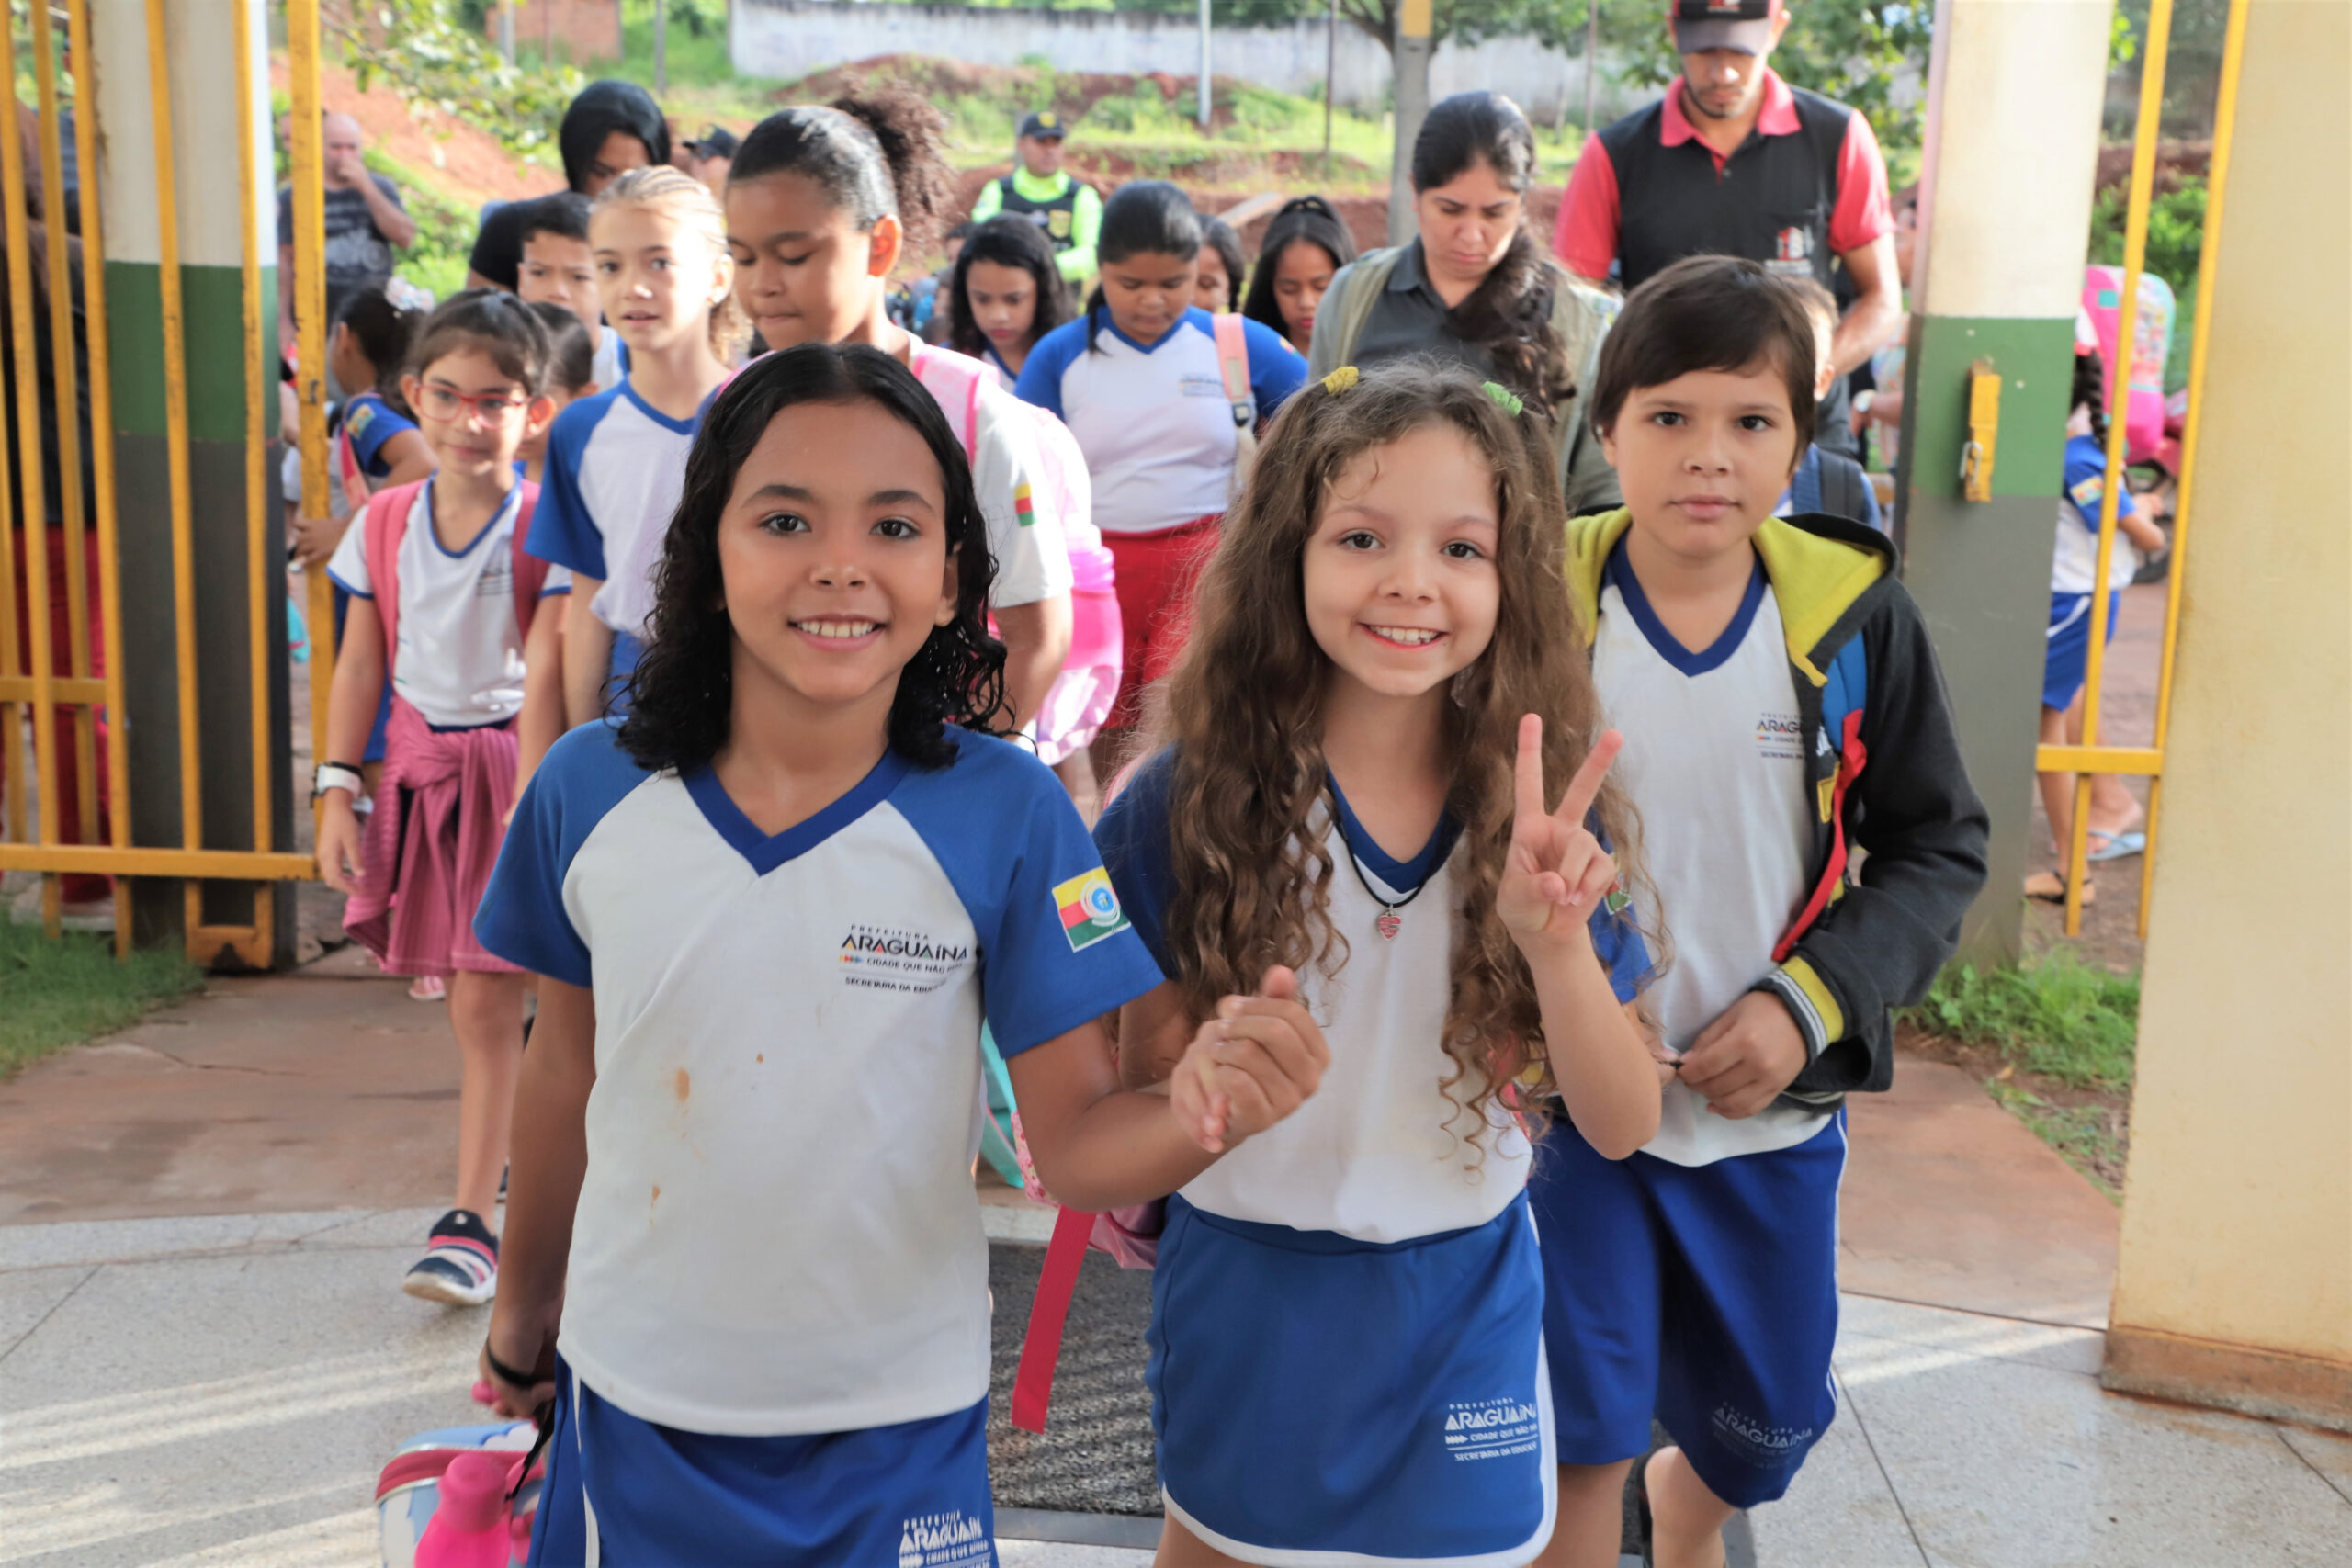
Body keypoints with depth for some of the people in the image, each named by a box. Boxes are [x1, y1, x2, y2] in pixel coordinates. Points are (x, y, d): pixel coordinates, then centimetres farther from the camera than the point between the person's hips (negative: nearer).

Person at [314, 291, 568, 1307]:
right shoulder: (386, 522, 5)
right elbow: (360, 667, 9)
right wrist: (337, 794, 6)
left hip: (512, 770, -4)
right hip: (421, 773, 5)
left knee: (487, 1005, -4)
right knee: (476, 1006, 10)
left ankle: (469, 1222, 2)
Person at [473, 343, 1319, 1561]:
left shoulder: (1004, 813, -15)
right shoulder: (588, 789, -9)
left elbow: (1073, 1136, -13)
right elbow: (566, 1069, 5)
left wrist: (1199, 1117, -34)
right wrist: (523, 1311, 16)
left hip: (893, 1431, -1)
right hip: (630, 1407, 2)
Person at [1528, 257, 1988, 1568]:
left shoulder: (1856, 619, -7)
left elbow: (1940, 847, 1)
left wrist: (1811, 1002, -12)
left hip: (1775, 1112, 3)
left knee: (1766, 1424, 20)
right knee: (1580, 1436, 1)